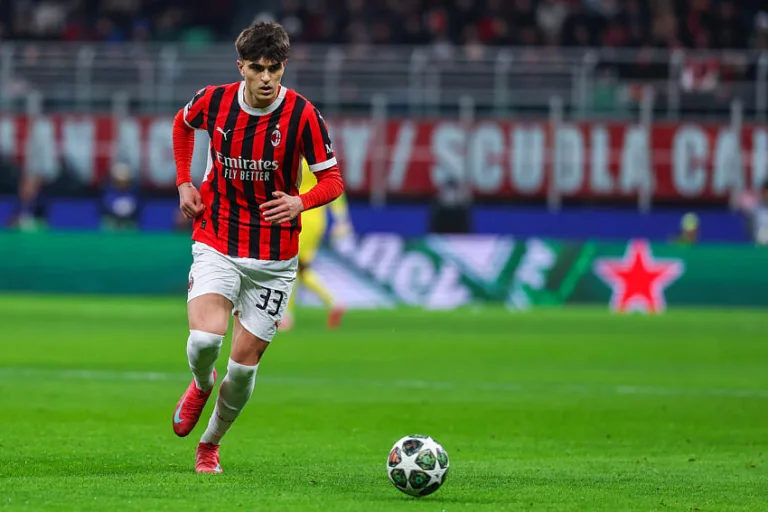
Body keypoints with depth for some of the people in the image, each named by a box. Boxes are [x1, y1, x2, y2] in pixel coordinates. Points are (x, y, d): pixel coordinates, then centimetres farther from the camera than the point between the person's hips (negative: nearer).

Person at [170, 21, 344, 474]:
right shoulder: (213, 101, -7)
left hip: (274, 256, 0)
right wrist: (184, 182, 7)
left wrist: (300, 203, -29)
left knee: (245, 362, 2)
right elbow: (182, 123, 17)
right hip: (216, 244, 0)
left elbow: (333, 180, -8)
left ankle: (211, 444, 28)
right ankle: (202, 385, 14)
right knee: (206, 337, -23)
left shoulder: (302, 115, -13)